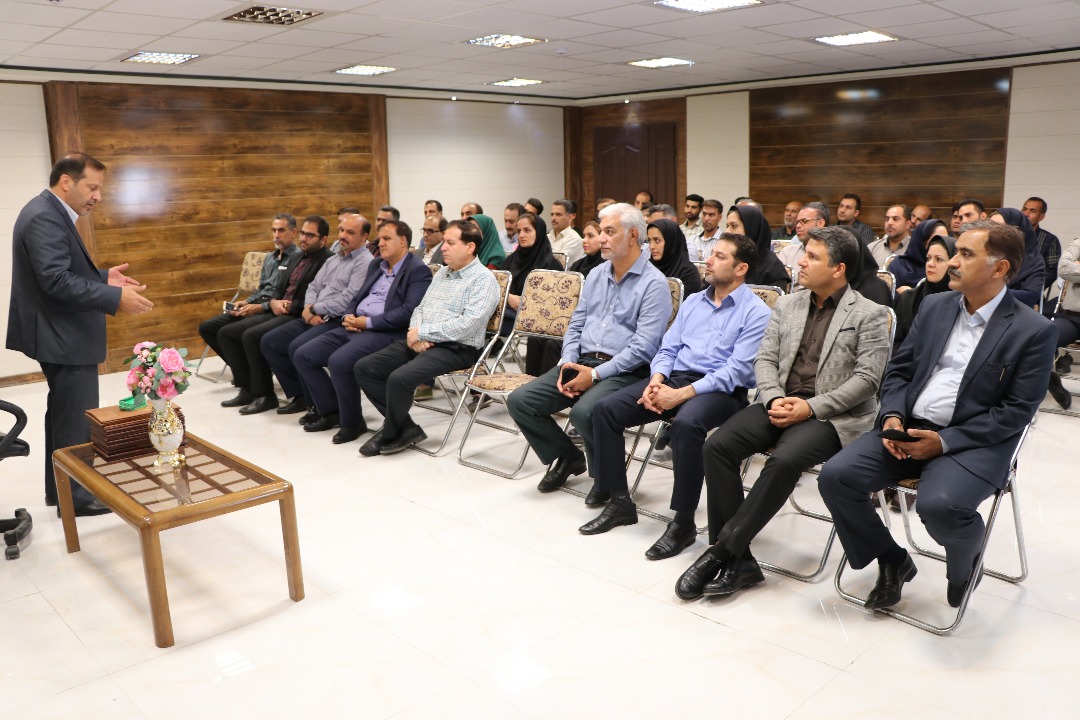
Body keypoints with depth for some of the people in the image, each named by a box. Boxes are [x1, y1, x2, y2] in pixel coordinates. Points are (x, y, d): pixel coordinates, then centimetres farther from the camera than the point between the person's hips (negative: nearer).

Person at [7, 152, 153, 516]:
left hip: (61, 335, 11)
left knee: (64, 416, 20)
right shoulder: (44, 217, -19)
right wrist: (115, 298, -29)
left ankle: (59, 490, 32)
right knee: (77, 421, -1)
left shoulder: (51, 213, 13)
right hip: (65, 338, -11)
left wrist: (103, 277, 5)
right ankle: (76, 497, 11)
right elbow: (56, 281, -28)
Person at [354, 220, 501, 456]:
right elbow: (420, 308, 18)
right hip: (421, 342, 9)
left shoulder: (483, 280, -9)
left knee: (399, 378, -30)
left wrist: (422, 332, -16)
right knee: (364, 368, -4)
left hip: (455, 348, -9)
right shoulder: (443, 272, 18)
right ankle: (405, 427, -1)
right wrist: (415, 333, -5)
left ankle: (390, 434, -2)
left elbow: (467, 325, -21)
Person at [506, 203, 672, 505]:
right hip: (580, 362, 7)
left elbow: (644, 346, -16)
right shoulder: (596, 275, 16)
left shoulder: (654, 284, -8)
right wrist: (567, 363, -1)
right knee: (520, 401, -9)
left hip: (624, 371, -7)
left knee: (584, 411, -35)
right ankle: (568, 457, 13)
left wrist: (596, 374, -19)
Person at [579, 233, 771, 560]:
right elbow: (668, 349, 16)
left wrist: (681, 394, -21)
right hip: (674, 377, 7)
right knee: (606, 409, -12)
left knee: (686, 423, -39)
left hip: (721, 389, -6)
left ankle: (684, 521, -23)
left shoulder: (756, 312, -3)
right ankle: (619, 501, -2)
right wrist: (656, 381, -7)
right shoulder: (692, 302, 18)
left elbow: (737, 370, -14)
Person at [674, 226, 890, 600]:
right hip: (780, 403, 5)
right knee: (717, 445, -21)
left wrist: (810, 407, -18)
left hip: (831, 413, -5)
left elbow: (867, 377, -8)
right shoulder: (787, 305, 16)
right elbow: (765, 358, 11)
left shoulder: (869, 314, 1)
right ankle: (737, 559, -16)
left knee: (784, 459, -35)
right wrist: (774, 399, -10)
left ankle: (723, 549, -22)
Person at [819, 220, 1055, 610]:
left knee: (939, 505, -35)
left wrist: (945, 441, -17)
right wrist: (892, 416, -7)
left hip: (974, 442, -5)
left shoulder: (1034, 330, -5)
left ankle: (962, 567, 5)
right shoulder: (934, 306, 11)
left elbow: (1017, 410, -9)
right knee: (836, 476, -17)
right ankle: (892, 561, 8)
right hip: (908, 429, 5)